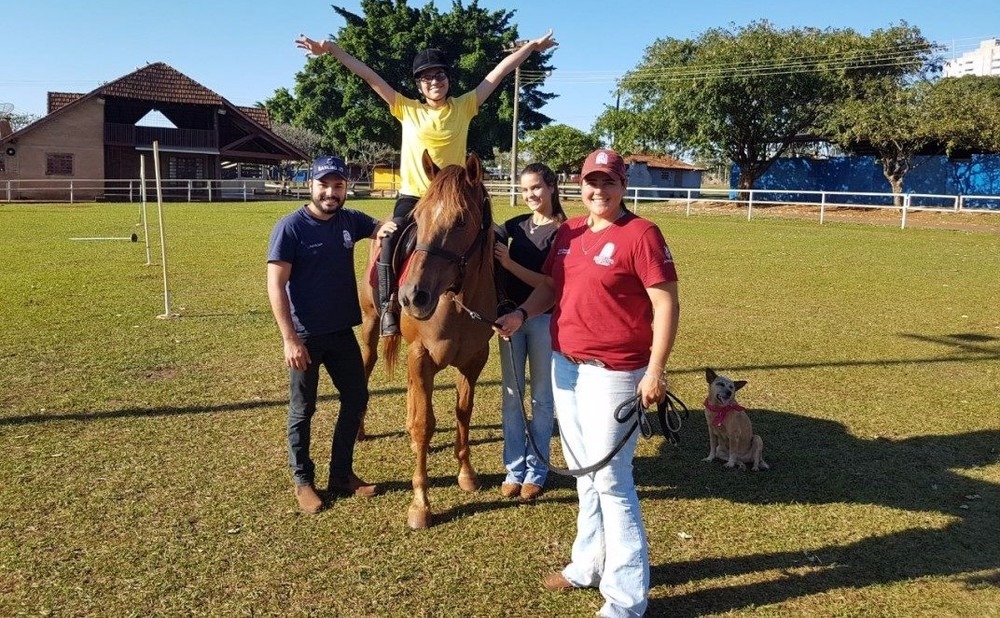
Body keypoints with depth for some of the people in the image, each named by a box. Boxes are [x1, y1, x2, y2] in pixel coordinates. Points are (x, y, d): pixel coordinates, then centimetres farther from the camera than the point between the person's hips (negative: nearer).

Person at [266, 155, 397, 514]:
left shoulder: (350, 221, 3)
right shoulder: (290, 227, -14)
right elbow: (275, 286, -17)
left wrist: (389, 229, -14)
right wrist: (290, 339, -22)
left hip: (342, 333, 6)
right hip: (306, 337, -6)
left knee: (356, 399, 14)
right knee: (303, 410, 9)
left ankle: (342, 474, 29)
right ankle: (302, 481, 26)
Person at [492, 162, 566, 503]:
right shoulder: (517, 225, 6)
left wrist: (510, 264, -24)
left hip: (545, 319, -4)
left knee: (541, 397, 7)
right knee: (512, 395, 10)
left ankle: (536, 472, 19)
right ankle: (514, 469, 22)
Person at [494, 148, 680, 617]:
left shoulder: (641, 234, -12)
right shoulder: (568, 232, 9)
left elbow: (666, 304, -15)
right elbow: (550, 286, 18)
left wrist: (655, 370, -21)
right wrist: (521, 314, -1)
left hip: (613, 372, -7)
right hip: (565, 365, 8)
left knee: (611, 480, -2)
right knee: (584, 472, 19)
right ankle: (589, 563, 37)